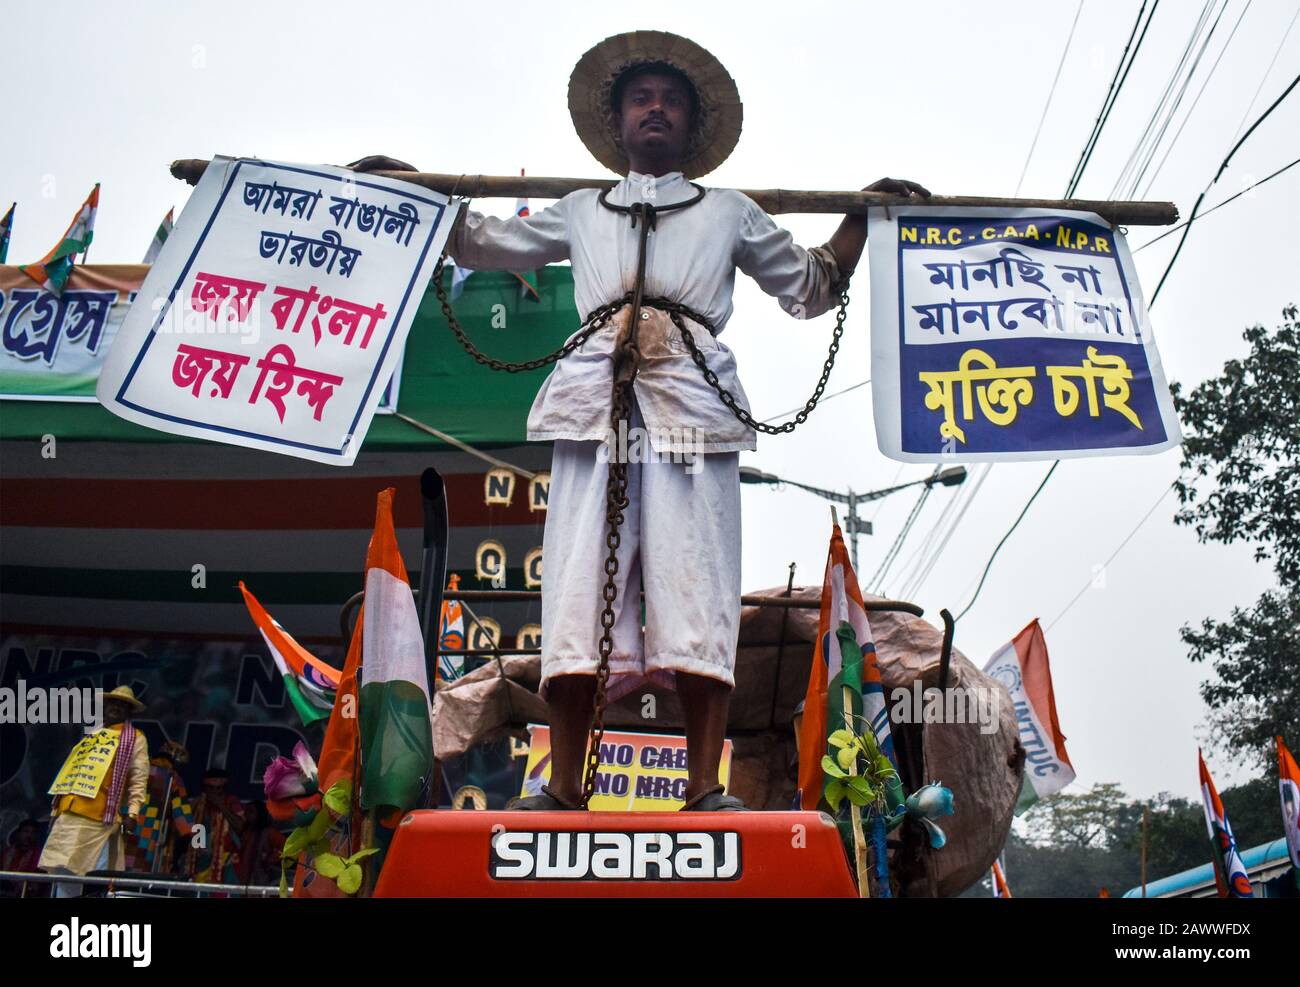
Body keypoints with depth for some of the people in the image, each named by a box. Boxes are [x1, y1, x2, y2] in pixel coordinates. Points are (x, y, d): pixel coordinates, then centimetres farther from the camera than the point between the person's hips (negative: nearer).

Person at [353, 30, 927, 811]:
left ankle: (705, 789, -9)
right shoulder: (581, 212, 27)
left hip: (693, 403, -1)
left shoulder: (730, 212, 24)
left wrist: (863, 217, 20)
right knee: (579, 587, -7)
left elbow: (812, 288, 28)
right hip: (596, 400, 1)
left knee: (696, 588, -11)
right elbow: (485, 246, 36)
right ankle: (564, 788, -4)